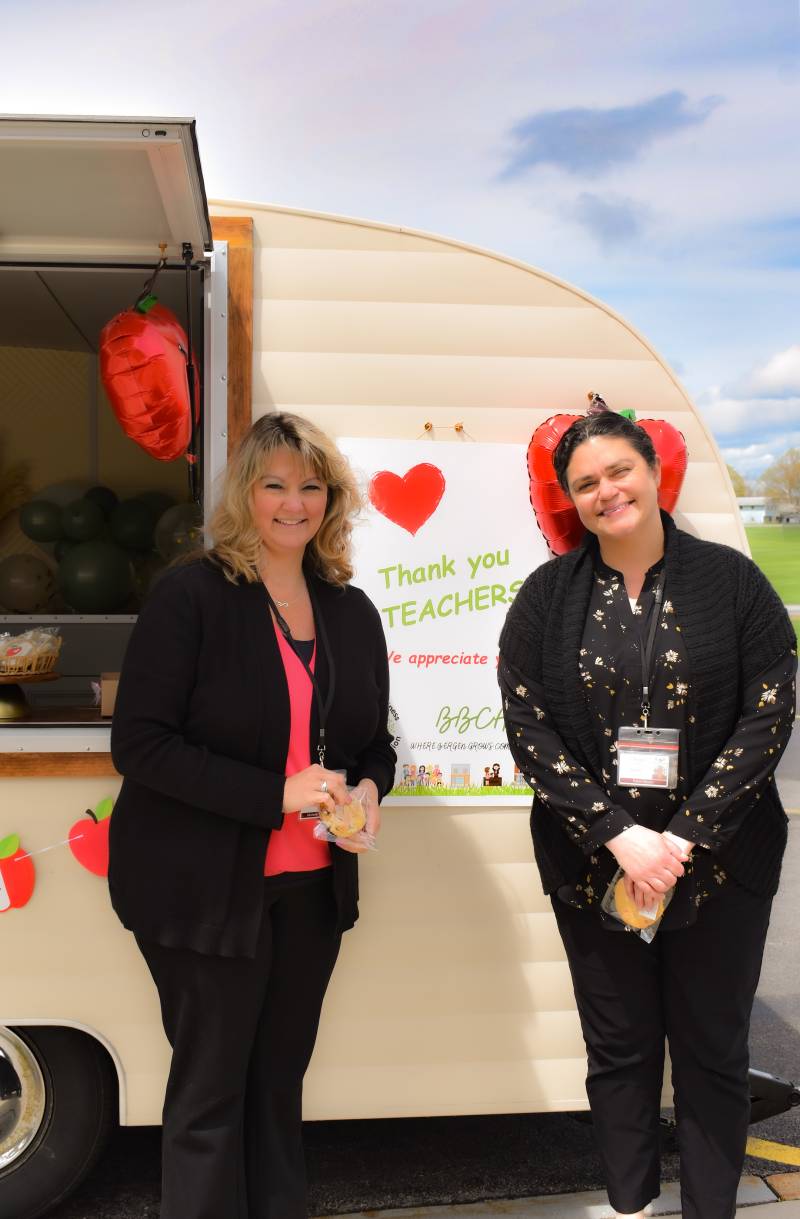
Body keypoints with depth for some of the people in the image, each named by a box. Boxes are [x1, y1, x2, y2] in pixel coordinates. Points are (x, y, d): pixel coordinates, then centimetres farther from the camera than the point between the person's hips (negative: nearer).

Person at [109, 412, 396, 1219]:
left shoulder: (352, 611, 6)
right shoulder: (189, 594, -12)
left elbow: (373, 741, 15)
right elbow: (139, 743, -17)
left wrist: (368, 790, -9)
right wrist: (277, 793, -24)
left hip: (311, 886, 5)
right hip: (203, 886, -5)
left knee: (280, 1079, 17)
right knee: (211, 1088, 7)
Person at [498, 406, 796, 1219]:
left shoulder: (730, 581, -3)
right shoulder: (547, 596, 1)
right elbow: (527, 727, -5)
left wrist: (685, 837, -13)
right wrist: (618, 833, -14)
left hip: (719, 861, -1)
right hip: (592, 865, 1)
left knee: (711, 1050, 10)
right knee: (619, 1047, 12)